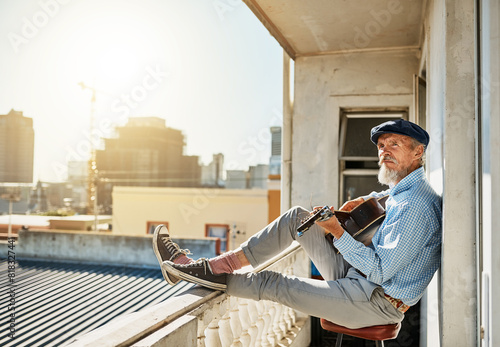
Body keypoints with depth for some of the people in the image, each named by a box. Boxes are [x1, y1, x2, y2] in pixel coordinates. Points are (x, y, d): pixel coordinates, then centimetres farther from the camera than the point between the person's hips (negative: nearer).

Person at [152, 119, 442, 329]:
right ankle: (212, 266, -4)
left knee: (274, 285, -13)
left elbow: (380, 271, -27)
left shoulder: (416, 207, -24)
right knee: (297, 217, -3)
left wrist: (337, 231, -26)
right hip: (358, 277, 9)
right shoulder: (405, 191, 8)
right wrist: (367, 199, 18)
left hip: (375, 303, -9)